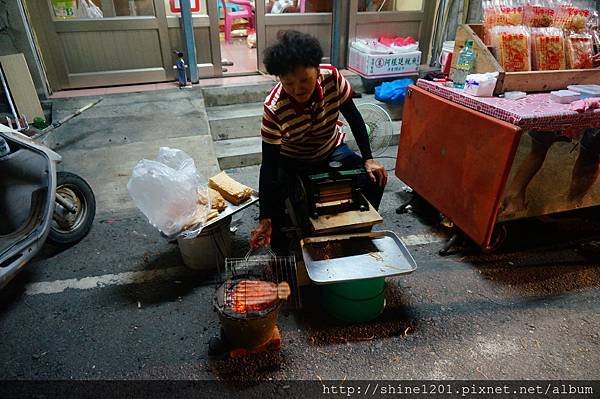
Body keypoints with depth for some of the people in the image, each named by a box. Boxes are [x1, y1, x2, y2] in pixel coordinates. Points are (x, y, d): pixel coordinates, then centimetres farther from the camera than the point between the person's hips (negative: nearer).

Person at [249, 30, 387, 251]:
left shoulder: (332, 77, -26)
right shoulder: (274, 108, -32)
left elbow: (354, 118, -10)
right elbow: (269, 165, -28)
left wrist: (368, 159, -13)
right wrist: (265, 219, -30)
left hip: (331, 150, 3)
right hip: (292, 160, -2)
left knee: (375, 180, -16)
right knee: (275, 198, -26)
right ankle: (281, 250, 5)